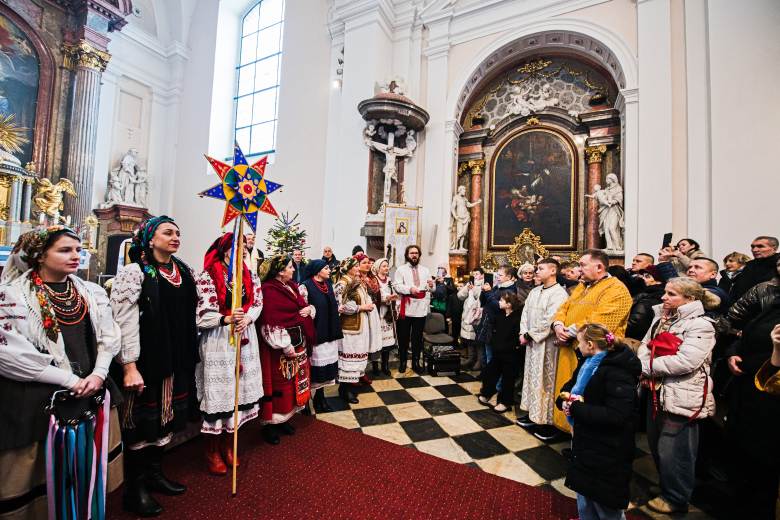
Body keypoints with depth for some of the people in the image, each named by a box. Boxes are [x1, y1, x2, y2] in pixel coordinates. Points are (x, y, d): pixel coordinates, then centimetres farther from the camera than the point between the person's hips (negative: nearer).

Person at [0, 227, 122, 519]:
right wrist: (69, 380, -14)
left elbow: (109, 336, 7)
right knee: (42, 474, 8)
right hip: (37, 397, -4)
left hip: (93, 392, 4)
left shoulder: (92, 293, 6)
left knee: (90, 468, 16)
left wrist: (98, 374, -7)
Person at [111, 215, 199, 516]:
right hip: (145, 360, -6)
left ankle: (154, 473, 38)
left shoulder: (183, 271, 8)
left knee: (165, 417, 18)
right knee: (143, 421, 8)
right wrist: (129, 366, -19)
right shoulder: (135, 271, -11)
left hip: (177, 360, 6)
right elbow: (124, 321, -16)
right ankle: (134, 489, 28)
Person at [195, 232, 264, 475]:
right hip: (217, 342, -5)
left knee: (239, 390, 12)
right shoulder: (207, 276, -8)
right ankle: (212, 451, 25)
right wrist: (227, 319, -24)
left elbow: (257, 303, 5)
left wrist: (246, 318, -14)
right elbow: (201, 314, -11)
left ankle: (228, 444, 32)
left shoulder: (250, 276, 8)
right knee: (217, 392, 4)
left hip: (245, 340, 5)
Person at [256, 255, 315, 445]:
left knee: (292, 382, 16)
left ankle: (284, 418, 34)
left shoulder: (292, 286, 10)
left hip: (298, 342, 8)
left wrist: (309, 308, -5)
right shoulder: (268, 290, -16)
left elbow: (304, 305, 20)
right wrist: (285, 346, -20)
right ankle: (270, 423, 24)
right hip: (280, 346, -8)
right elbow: (270, 323, -21)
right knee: (278, 384, 4)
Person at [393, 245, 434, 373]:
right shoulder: (401, 269, 2)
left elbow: (431, 289, 15)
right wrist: (410, 289, -24)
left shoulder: (425, 270, 16)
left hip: (421, 308, 3)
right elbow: (397, 286, -10)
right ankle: (402, 362, 21)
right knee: (403, 337, 7)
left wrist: (431, 285, -8)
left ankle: (416, 362, 23)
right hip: (405, 308, -3)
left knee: (418, 338, 11)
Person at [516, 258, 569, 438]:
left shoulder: (559, 293, -15)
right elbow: (525, 312, 10)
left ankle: (547, 421, 16)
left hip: (547, 344, -8)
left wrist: (530, 335, -13)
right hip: (532, 341, 8)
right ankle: (533, 414, 31)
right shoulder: (535, 291, 10)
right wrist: (523, 333, -2)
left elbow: (549, 321, -20)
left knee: (545, 380, 1)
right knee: (532, 377, 16)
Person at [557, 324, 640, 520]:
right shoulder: (589, 363, 2)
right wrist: (565, 399, -10)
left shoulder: (617, 373, -24)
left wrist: (576, 408, -25)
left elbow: (615, 415, -29)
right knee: (583, 490, 24)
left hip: (607, 450, -8)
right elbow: (570, 385, 11)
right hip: (584, 441, 8)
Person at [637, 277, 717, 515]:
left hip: (681, 397, -7)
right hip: (658, 392, 8)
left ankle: (676, 499, 27)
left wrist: (649, 366, -14)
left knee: (673, 451, 6)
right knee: (656, 445, 21)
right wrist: (642, 367, -10)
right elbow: (645, 347, 8)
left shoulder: (700, 325, -13)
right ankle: (665, 488, 41)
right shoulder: (661, 318, 10)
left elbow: (686, 362, -23)